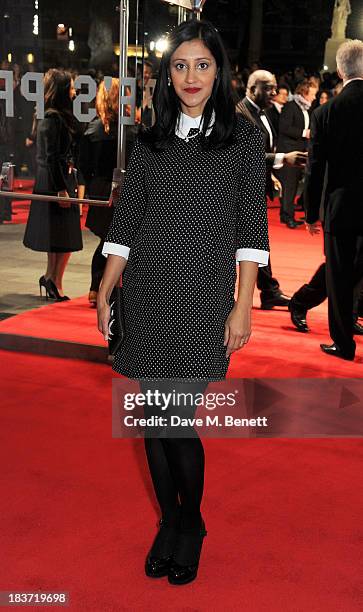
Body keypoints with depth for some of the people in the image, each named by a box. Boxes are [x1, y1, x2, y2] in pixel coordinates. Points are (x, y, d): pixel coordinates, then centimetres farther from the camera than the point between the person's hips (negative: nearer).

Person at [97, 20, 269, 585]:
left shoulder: (242, 138, 1)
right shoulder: (150, 142, 9)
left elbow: (251, 229, -2)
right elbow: (125, 223, 11)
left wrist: (244, 306, -8)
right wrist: (104, 293, 6)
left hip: (204, 296, -3)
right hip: (147, 294, 4)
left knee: (179, 420, -5)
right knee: (153, 416, 8)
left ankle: (192, 523, 20)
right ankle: (168, 522, 27)